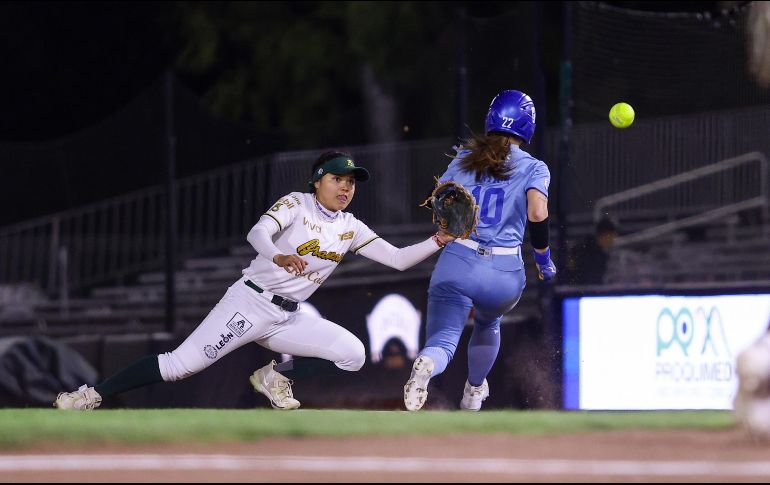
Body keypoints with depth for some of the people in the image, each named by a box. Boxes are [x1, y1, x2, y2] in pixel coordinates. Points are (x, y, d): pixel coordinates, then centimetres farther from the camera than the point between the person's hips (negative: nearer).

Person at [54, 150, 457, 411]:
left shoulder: (351, 229, 8)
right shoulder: (295, 204, -7)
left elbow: (397, 259, 6)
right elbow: (258, 233, -25)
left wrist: (437, 243, -8)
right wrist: (278, 256, -45)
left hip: (288, 318, 6)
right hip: (251, 302, -6)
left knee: (353, 355, -10)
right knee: (181, 365, -14)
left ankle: (276, 376, 6)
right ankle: (93, 395, -5)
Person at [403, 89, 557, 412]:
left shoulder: (465, 159, 12)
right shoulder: (533, 168, 4)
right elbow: (537, 215, -11)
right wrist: (544, 260, 1)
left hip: (456, 263, 0)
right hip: (505, 273, 0)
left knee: (443, 339, -8)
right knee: (488, 322, 33)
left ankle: (426, 365, -44)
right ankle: (474, 392, 45)